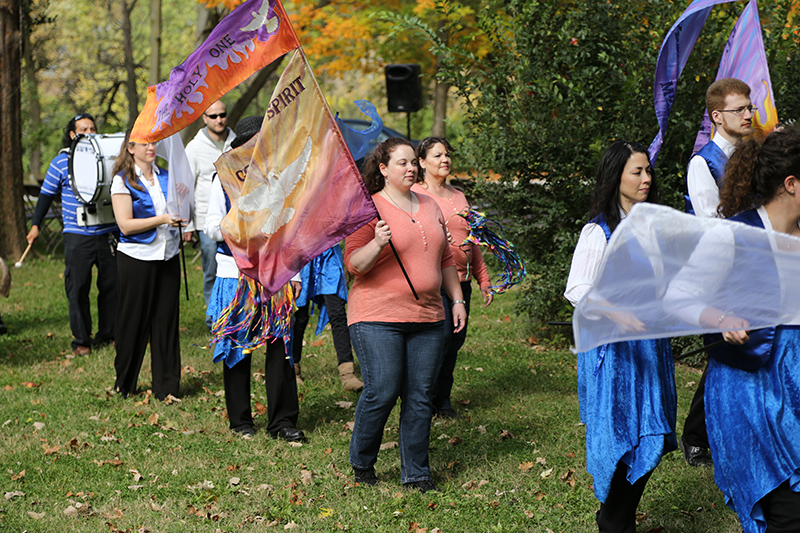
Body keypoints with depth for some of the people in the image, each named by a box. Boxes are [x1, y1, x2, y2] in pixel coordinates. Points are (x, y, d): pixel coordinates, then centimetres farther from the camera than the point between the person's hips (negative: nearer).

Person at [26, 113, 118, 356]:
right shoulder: (61, 162, 3)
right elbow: (46, 194, 9)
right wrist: (35, 224, 9)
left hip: (108, 233, 2)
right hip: (77, 237, -2)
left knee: (112, 284, 4)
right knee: (77, 288, -1)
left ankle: (108, 334, 18)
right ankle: (81, 339, 8)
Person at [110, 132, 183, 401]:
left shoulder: (165, 177, 11)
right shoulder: (123, 181, -5)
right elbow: (126, 225, -13)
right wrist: (162, 219, -21)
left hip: (167, 257, 4)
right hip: (136, 258, -4)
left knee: (166, 319, 4)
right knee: (133, 321, 4)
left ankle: (166, 386, 11)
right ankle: (124, 385, 19)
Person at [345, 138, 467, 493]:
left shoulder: (430, 207, 16)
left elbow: (445, 259, 24)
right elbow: (353, 264, -9)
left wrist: (457, 299, 19)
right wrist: (377, 243, -26)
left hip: (427, 317, 6)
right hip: (378, 317, -5)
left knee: (420, 396, 3)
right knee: (381, 393, -9)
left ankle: (416, 473, 11)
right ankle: (362, 464, 13)